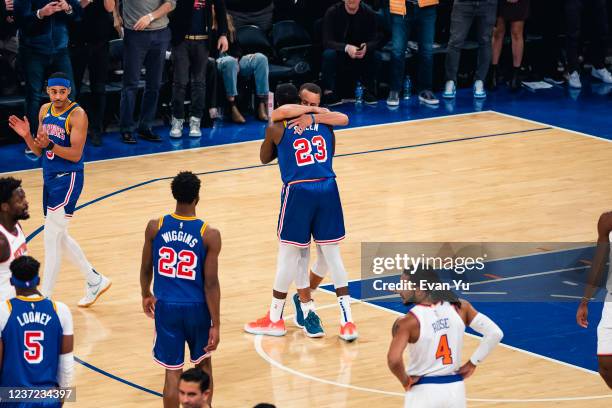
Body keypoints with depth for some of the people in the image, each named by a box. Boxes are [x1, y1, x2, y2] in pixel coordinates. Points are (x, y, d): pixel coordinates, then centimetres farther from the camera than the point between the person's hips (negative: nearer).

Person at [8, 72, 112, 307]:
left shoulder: (77, 115, -14)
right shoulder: (44, 111, 8)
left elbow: (76, 155, -19)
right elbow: (39, 151, 12)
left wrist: (50, 145, -32)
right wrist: (27, 136, -7)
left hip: (68, 179, -9)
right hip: (50, 177, 9)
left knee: (52, 237, -11)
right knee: (59, 237, 15)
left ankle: (45, 298, -7)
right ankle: (95, 281, 30)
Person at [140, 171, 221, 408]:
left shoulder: (155, 227, -7)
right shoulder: (209, 235, -14)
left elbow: (146, 269, 5)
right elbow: (211, 284, -12)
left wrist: (146, 295, 25)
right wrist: (215, 324, -6)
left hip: (166, 306, 1)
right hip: (196, 308, -1)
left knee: (173, 371, 6)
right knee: (203, 364, 22)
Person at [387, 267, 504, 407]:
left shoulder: (409, 321, -17)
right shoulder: (459, 307, -3)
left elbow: (394, 360, -30)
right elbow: (495, 333, -5)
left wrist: (406, 381, -11)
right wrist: (472, 363, 3)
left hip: (423, 392, -5)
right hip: (455, 389, 5)